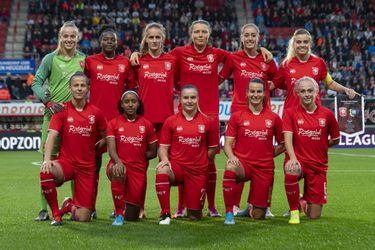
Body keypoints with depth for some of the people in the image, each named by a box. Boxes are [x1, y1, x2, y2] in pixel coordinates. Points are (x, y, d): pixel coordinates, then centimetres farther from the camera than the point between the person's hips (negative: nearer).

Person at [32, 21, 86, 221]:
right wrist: (49, 102, -16)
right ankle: (44, 208, -2)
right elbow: (36, 83, -2)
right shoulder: (51, 58, 2)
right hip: (53, 113, -2)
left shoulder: (83, 59, 10)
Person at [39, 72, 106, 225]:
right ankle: (55, 214, -13)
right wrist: (47, 159, -27)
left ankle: (71, 205, 32)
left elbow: (104, 137, 18)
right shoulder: (62, 110, 0)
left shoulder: (96, 113, 3)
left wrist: (102, 142, -4)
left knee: (83, 217, -7)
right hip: (65, 161, -1)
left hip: (87, 167, 1)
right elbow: (52, 136, -12)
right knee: (46, 173, -38)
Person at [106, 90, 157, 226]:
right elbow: (111, 149, -10)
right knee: (118, 172, -42)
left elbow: (152, 152, 10)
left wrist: (135, 157, 0)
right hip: (119, 164, -1)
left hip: (138, 169, 1)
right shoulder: (113, 123, 3)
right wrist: (118, 161, -30)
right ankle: (119, 214, -26)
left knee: (132, 217, 2)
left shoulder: (146, 124, 6)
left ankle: (129, 207, 43)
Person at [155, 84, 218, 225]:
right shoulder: (171, 121, 1)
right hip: (176, 166, -1)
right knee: (161, 171, -39)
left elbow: (213, 148, 12)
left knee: (195, 217, 1)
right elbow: (163, 146, 2)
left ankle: (194, 209, 42)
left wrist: (202, 162, 5)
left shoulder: (206, 122, 3)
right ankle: (165, 213, -25)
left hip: (197, 171, 1)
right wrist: (164, 159, -17)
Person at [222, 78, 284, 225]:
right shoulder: (237, 116, 4)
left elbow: (283, 144, 14)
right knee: (230, 169, -40)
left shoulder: (274, 118, 5)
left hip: (264, 167, 1)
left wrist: (268, 155, 3)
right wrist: (231, 156, -19)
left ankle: (252, 208, 39)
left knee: (258, 216, 0)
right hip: (242, 162, -1)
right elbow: (228, 144, 0)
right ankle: (229, 213, -28)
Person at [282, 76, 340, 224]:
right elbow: (287, 138, -13)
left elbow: (335, 139, 15)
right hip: (298, 161, -2)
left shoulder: (327, 114, 3)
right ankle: (294, 211, -15)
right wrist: (292, 158, -29)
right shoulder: (290, 113, -1)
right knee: (291, 171, -41)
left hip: (318, 166, 2)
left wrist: (318, 146, 4)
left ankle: (305, 201, 38)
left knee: (314, 215, -1)